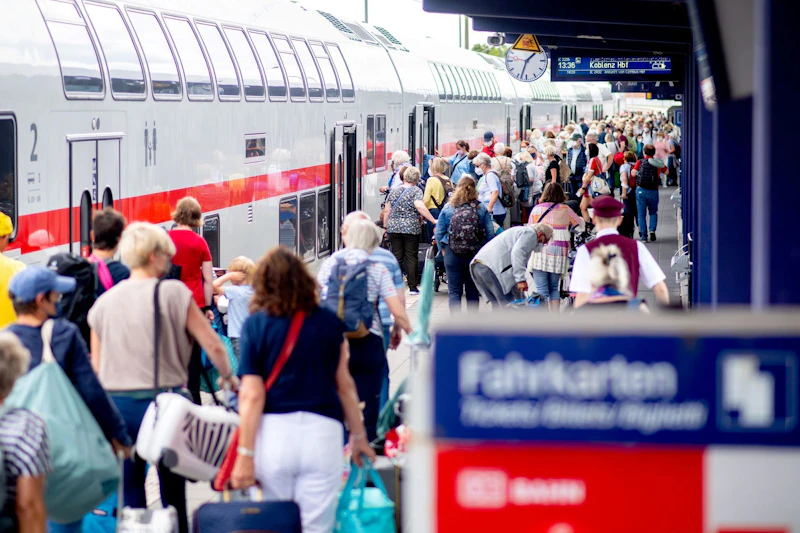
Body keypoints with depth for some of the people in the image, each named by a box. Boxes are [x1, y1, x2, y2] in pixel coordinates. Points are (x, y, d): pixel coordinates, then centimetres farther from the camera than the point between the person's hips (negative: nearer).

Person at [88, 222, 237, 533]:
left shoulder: (103, 302, 7)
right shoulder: (172, 293, -5)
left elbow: (96, 367, 11)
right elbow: (213, 346, -6)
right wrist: (228, 377, 11)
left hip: (116, 405, 4)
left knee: (129, 493, 7)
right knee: (173, 494, 5)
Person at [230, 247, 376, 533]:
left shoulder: (256, 325, 0)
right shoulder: (329, 323, 7)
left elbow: (252, 396, -5)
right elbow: (345, 385, 11)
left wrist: (245, 455, -3)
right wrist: (359, 436, 22)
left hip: (273, 431, -1)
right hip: (322, 432, 1)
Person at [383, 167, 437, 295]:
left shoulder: (394, 191, 10)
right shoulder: (416, 190, -3)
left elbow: (387, 211, 11)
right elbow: (419, 206, -17)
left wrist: (385, 226, 20)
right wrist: (433, 220, -16)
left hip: (394, 228, 3)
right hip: (411, 229, -3)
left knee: (396, 258, 5)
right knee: (411, 258, 2)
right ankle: (412, 287, 1)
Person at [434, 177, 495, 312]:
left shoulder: (448, 208, -3)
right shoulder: (482, 209, -2)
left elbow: (439, 232, 0)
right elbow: (490, 233, -3)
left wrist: (443, 248, 14)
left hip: (453, 254, -1)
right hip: (476, 254, 1)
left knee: (454, 291, 2)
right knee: (473, 291, 12)